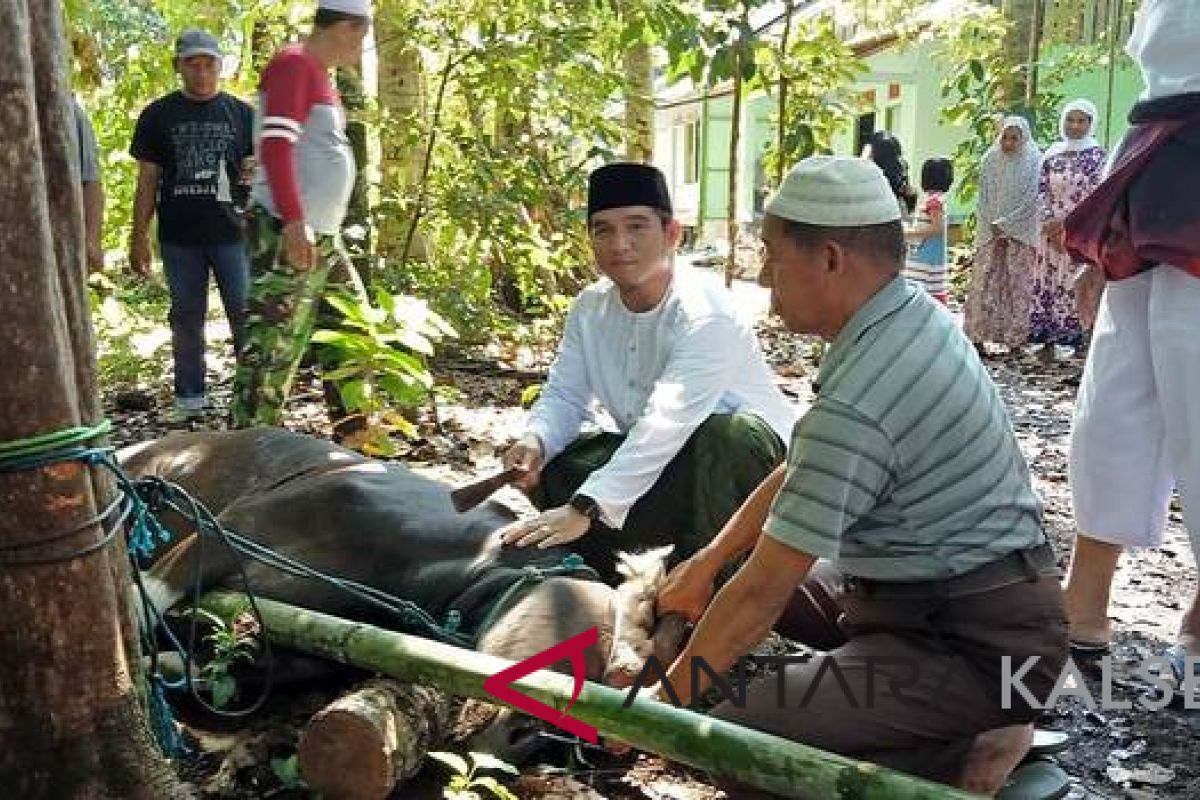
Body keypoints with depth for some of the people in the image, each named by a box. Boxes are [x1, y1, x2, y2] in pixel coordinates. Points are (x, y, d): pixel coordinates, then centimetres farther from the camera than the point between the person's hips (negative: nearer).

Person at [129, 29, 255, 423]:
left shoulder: (242, 113, 6)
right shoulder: (158, 115, 6)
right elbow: (148, 179, 7)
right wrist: (138, 236, 2)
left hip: (232, 232, 0)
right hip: (179, 237, 1)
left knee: (245, 315, -1)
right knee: (187, 317, 8)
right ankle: (190, 398, 17)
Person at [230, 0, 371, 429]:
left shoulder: (318, 74, 19)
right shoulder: (293, 64, -10)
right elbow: (275, 147, -20)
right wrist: (294, 221, -26)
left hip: (323, 234, 10)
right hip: (288, 232, -10)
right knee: (270, 343, -8)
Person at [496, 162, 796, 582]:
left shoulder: (706, 314, -27)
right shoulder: (589, 309, -4)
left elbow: (666, 425, -37)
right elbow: (563, 395, -2)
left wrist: (585, 509, -45)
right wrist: (534, 441, -27)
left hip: (746, 456, -6)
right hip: (655, 464, 6)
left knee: (727, 435, -38)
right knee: (553, 470, -13)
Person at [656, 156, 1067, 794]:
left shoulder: (856, 408, -29)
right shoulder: (914, 315, 1)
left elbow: (762, 595, -23)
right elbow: (800, 473, 10)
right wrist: (706, 562, 11)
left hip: (974, 643, -10)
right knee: (757, 568, 19)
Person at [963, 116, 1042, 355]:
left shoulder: (1034, 161, -3)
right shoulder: (990, 160, 5)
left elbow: (1031, 199, -7)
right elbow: (983, 196, 6)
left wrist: (1005, 224, -11)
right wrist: (992, 225, -5)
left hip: (1022, 232, -2)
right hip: (990, 231, 2)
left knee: (1018, 284, -2)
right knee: (984, 282, -2)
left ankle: (1016, 339, 1)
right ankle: (979, 335, 2)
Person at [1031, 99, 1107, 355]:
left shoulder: (1097, 155, -2)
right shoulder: (1052, 154, 10)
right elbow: (1042, 190, 8)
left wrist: (1066, 224, -14)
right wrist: (1050, 221, -6)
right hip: (1053, 231, 4)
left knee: (1080, 285, -8)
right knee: (1048, 282, 3)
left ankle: (1080, 340, -4)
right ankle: (1048, 340, 9)